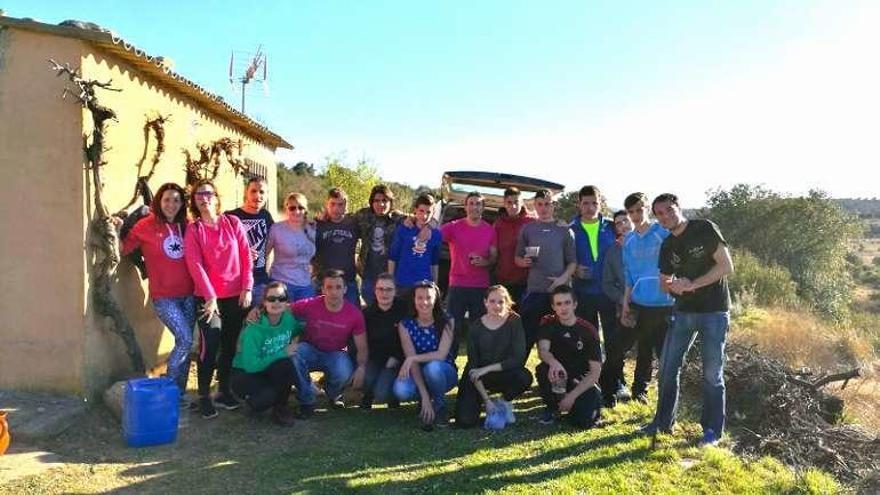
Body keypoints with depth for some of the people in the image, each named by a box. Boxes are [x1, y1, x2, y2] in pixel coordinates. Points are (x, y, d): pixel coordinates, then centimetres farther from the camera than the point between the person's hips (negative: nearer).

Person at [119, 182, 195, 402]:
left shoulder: (185, 226, 7)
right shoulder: (146, 225, -5)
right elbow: (123, 249, -4)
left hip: (188, 295, 5)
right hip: (163, 297, -5)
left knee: (185, 344, 8)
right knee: (185, 340, -13)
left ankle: (180, 392, 22)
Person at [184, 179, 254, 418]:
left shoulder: (233, 223, 4)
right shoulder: (193, 230, 0)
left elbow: (246, 257, 2)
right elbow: (195, 265, -8)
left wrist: (247, 288, -4)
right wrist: (210, 296, -15)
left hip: (236, 296, 2)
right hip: (208, 297, -2)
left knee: (230, 345, 9)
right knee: (210, 344, -11)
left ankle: (224, 391, 24)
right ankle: (204, 396, 4)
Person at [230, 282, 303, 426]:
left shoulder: (289, 319, -10)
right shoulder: (254, 329, -25)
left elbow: (301, 330, 14)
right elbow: (250, 366, -28)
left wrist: (296, 341, -6)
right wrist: (282, 353, -27)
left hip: (271, 371, 5)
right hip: (245, 374, -5)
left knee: (288, 365, -28)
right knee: (266, 397, -34)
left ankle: (280, 407, -3)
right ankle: (251, 397, 3)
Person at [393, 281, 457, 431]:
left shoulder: (446, 322, -11)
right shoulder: (405, 325, -9)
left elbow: (441, 355, -20)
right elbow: (412, 362, -17)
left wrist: (412, 358, -32)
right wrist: (424, 396, -26)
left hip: (444, 372, -1)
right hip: (418, 375, 2)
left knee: (433, 367, -37)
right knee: (401, 390, -32)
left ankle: (440, 407, -7)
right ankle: (425, 406, 3)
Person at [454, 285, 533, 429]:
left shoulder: (514, 321, -12)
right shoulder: (476, 326, -9)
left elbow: (519, 358, -20)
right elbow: (472, 365, -10)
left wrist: (487, 369, -23)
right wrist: (486, 400, -16)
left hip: (504, 374, 0)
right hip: (477, 378, 0)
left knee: (525, 377, -33)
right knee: (465, 421, -20)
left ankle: (504, 402, 0)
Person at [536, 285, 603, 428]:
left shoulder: (588, 330, -12)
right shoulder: (549, 323, -6)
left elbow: (595, 371, -14)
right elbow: (542, 351, -23)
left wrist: (572, 395, -22)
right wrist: (553, 362, -47)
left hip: (581, 381, -1)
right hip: (557, 376, 2)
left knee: (584, 421, -24)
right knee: (543, 370, -32)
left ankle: (592, 401, 12)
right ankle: (552, 407, -4)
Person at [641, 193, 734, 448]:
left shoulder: (705, 229, -8)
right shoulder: (667, 247, 9)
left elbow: (727, 266, -13)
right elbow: (664, 282, 14)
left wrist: (692, 284, -16)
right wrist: (673, 286, -10)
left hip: (714, 312, -6)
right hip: (684, 311, 6)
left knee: (712, 374, 1)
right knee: (667, 367, 7)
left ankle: (712, 430, 14)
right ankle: (663, 421, 21)